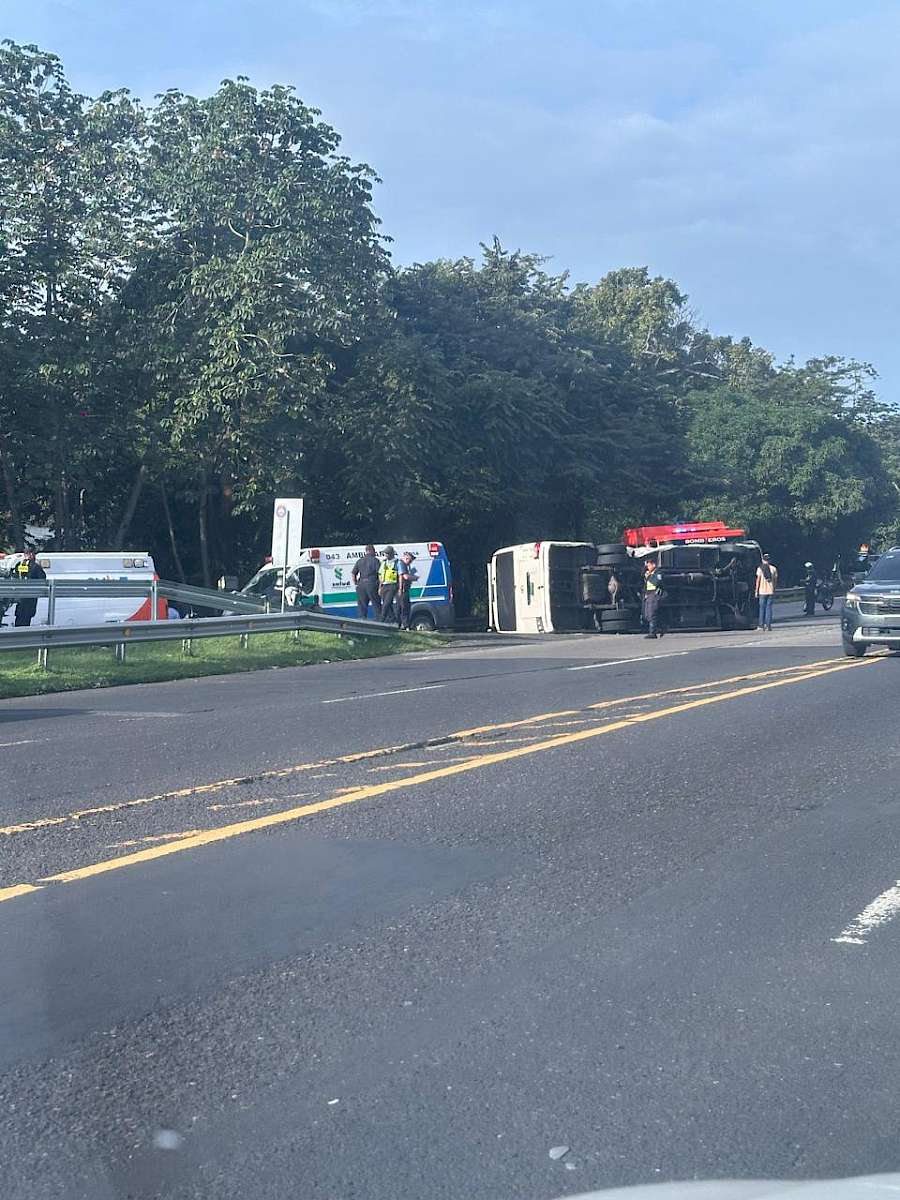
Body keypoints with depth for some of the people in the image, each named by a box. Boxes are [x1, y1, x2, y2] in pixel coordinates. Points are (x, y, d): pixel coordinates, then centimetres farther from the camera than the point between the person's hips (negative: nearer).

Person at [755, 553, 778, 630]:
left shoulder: (760, 568, -2)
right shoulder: (774, 568, 3)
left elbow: (758, 580, -2)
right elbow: (775, 581, 5)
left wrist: (756, 591, 3)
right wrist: (774, 590, 15)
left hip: (762, 591, -1)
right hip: (771, 591, 1)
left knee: (762, 608, 8)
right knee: (769, 608, 4)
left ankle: (761, 625, 8)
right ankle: (768, 626, -1)